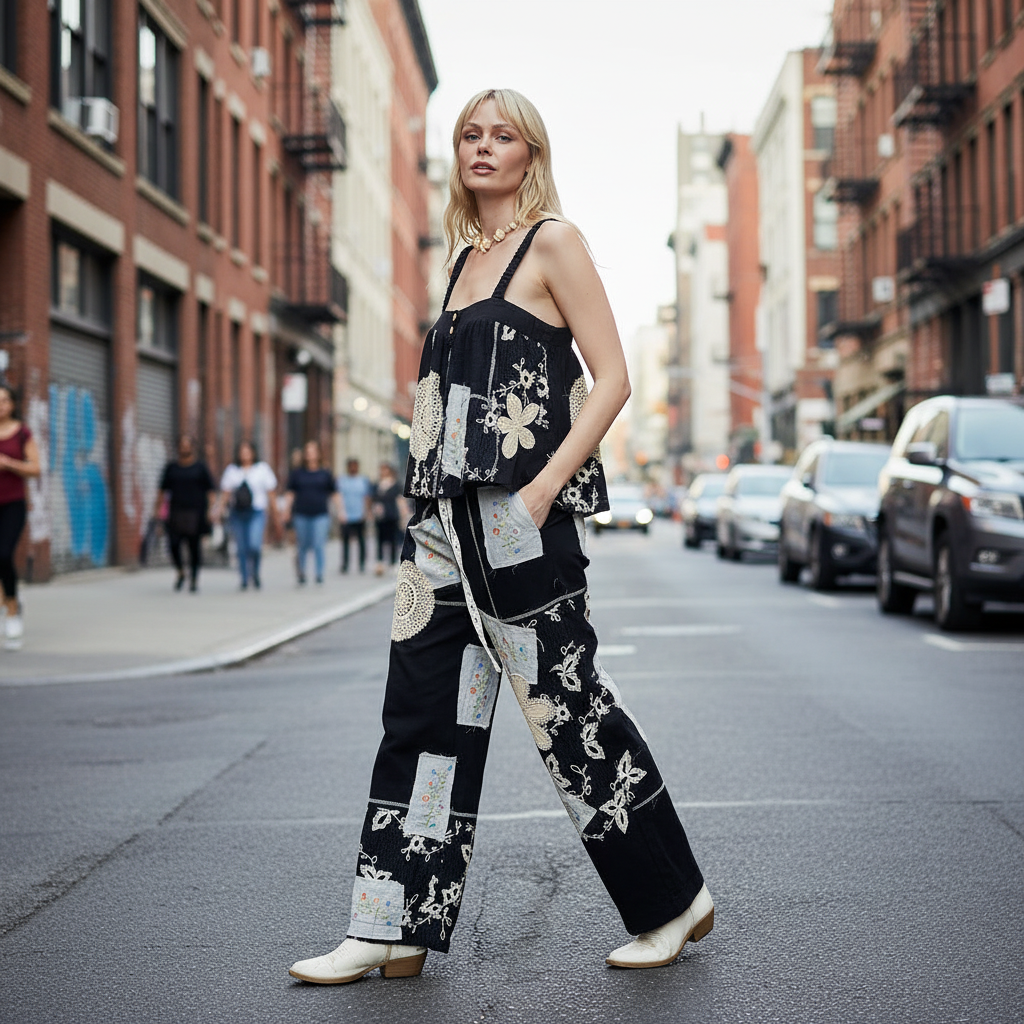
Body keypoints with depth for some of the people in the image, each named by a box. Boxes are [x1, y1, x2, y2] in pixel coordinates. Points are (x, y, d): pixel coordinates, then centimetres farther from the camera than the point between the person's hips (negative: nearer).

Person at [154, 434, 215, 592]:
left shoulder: (201, 467, 4)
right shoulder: (171, 467, 11)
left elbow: (211, 490, 1)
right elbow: (162, 489, 13)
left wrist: (211, 509, -9)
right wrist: (158, 507, 2)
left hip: (196, 513, -2)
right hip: (176, 513, 2)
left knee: (195, 547, -1)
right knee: (173, 544, -9)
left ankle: (194, 579, 10)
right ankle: (181, 573, 15)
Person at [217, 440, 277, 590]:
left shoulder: (263, 469, 7)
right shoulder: (231, 470, 12)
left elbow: (271, 492, 8)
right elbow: (226, 491, 11)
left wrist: (272, 513, 5)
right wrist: (221, 508, -3)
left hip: (256, 513, -3)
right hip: (237, 513, 3)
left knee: (254, 545, -19)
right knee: (241, 548, 4)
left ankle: (255, 572, 6)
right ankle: (244, 579, 14)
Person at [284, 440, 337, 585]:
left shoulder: (326, 474, 5)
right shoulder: (296, 474, 6)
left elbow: (334, 494, 10)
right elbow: (290, 493, 9)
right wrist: (287, 511, 2)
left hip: (320, 515, -1)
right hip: (301, 515, 1)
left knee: (318, 545, -9)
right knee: (302, 545, 7)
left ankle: (319, 574, -5)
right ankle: (301, 573, 22)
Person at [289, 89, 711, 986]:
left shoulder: (551, 241, -2)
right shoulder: (465, 256, 19)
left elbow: (612, 379, -9)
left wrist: (543, 491, -17)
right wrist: (430, 498, 14)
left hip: (519, 514, -7)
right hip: (449, 515, 8)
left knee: (569, 705, -2)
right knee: (426, 710, 5)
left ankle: (674, 902, 14)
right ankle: (395, 930, 11)